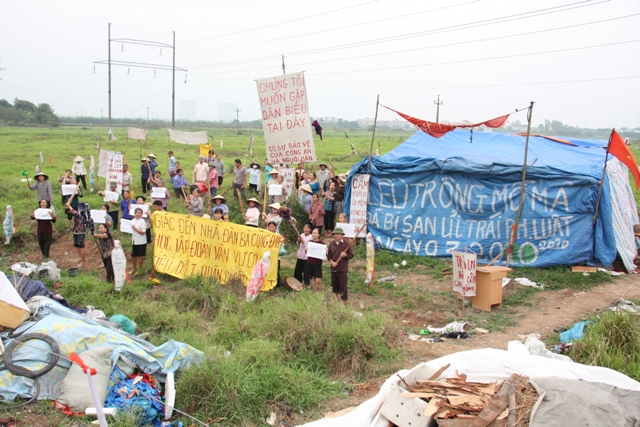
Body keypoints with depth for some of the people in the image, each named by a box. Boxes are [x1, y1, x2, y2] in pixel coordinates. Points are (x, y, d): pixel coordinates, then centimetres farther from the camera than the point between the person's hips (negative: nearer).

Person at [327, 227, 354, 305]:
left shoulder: (346, 244, -5)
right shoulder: (331, 244, 7)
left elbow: (351, 255, -2)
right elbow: (328, 255, 10)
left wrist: (345, 255, -21)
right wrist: (331, 262, -7)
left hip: (343, 269, -4)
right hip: (334, 268, 4)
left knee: (343, 286, -3)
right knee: (334, 285, 14)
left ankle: (344, 301, 7)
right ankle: (337, 296, 38)